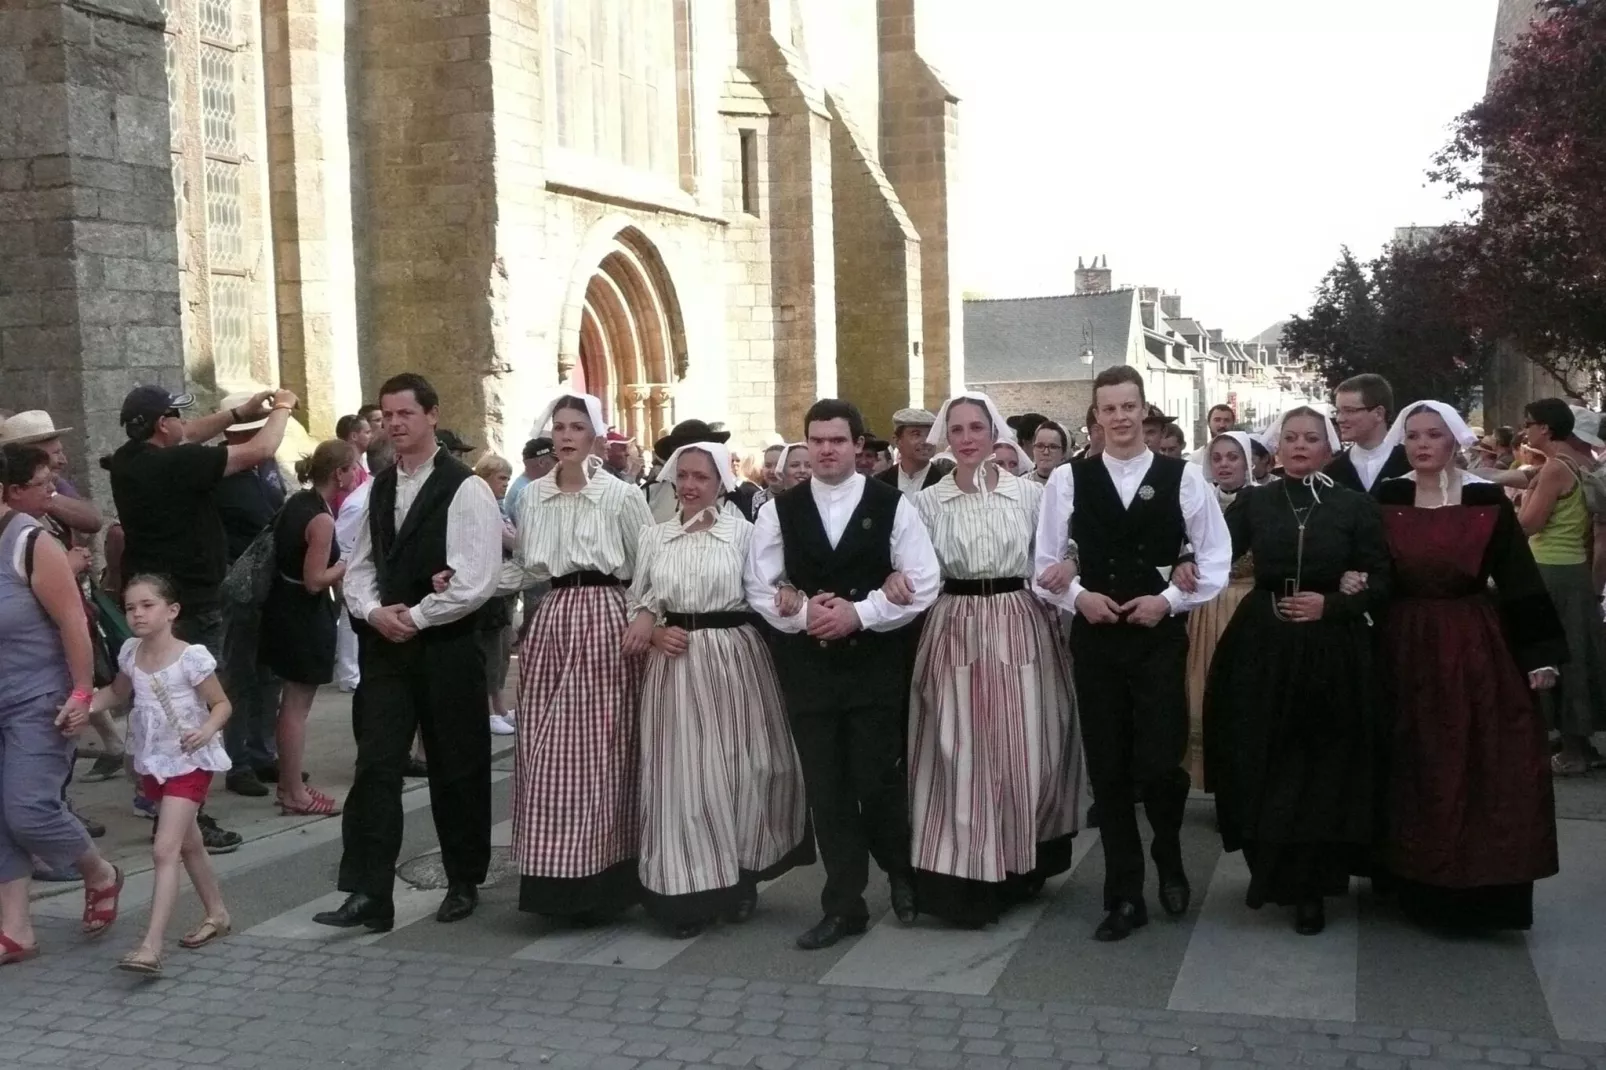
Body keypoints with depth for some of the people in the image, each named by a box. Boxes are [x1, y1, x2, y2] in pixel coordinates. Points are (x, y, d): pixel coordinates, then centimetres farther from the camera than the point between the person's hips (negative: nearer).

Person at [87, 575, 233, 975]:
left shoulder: (191, 657, -18)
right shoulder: (130, 654, 0)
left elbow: (221, 704, -11)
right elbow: (119, 692, 18)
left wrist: (206, 731, -30)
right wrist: (86, 704, 0)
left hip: (189, 763, -7)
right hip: (153, 763, 7)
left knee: (164, 850, -15)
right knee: (187, 844, 21)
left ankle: (151, 946, -17)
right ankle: (216, 913, 40)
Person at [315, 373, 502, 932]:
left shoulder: (464, 489, -10)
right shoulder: (379, 488, 12)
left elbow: (475, 581, -17)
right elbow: (359, 565, 13)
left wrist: (415, 618, -14)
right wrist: (373, 611, -7)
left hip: (446, 648, -5)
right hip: (385, 645, 5)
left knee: (456, 770, 8)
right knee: (375, 767, -1)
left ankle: (464, 883, 24)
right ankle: (368, 894, 1)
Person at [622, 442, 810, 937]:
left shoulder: (743, 532, -1)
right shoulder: (654, 536, 8)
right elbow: (636, 604, 11)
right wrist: (654, 632, -10)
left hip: (734, 660, -2)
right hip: (675, 664, 2)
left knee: (740, 770, 5)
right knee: (681, 775, 2)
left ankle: (741, 877, 23)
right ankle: (687, 891, 11)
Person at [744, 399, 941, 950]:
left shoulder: (892, 505, -1)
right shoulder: (779, 510, 4)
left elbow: (922, 585, -6)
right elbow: (760, 587, 4)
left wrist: (858, 614, -15)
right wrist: (804, 615, -14)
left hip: (875, 663, -2)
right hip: (807, 665, 2)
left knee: (877, 782, 1)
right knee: (826, 789, 6)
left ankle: (902, 875, 30)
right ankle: (844, 905, 16)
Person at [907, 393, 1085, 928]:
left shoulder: (1029, 493, 3)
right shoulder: (926, 502, 4)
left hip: (1021, 629, 0)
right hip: (956, 632, 0)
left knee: (1024, 751, 5)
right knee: (960, 754, 0)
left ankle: (1023, 864, 21)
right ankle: (966, 874, 8)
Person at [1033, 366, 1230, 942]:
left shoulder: (1183, 477, 0)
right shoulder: (1068, 479, 2)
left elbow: (1215, 559, 2)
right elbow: (1046, 565, 6)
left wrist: (1168, 600, -10)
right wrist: (1078, 596, -11)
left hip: (1161, 637, -1)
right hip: (1095, 640, 2)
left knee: (1160, 766, -7)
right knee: (1108, 771, 6)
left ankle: (1170, 862, 27)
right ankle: (1124, 896, 20)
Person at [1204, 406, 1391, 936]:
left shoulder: (1356, 506, -1)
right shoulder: (1254, 502, 4)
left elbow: (1380, 584, 0)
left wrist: (1331, 605, -13)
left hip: (1333, 652, -1)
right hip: (1263, 649, 1)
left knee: (1323, 769, 4)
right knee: (1261, 764, 4)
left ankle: (1310, 888, 17)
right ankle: (1269, 867, 26)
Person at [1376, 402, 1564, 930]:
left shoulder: (1488, 501, -2)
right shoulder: (1386, 501, 2)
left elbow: (1519, 579, -3)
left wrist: (1541, 654, -5)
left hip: (1477, 649, -1)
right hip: (1407, 650, 1)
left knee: (1485, 766, 1)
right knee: (1415, 770, 7)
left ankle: (1483, 887, 12)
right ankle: (1419, 884, 19)